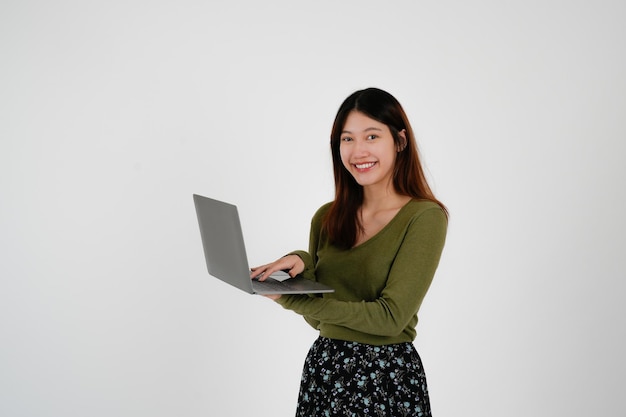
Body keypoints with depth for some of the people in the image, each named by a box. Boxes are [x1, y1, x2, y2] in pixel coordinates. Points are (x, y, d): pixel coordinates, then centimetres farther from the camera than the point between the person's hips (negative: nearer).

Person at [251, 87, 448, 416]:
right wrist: (300, 266, -13)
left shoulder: (425, 218, -13)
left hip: (388, 377, -4)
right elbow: (318, 318, 7)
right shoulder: (327, 217, 4)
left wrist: (291, 301, -20)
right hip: (324, 369, 5)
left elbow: (391, 316, -18)